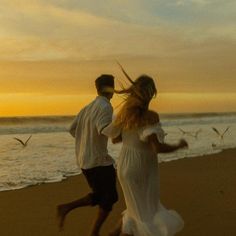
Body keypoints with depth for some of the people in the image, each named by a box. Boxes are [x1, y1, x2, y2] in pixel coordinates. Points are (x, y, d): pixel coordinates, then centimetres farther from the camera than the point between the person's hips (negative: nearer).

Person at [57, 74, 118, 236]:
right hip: (99, 160, -8)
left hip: (84, 160, 8)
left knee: (99, 196, 20)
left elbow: (72, 130, 14)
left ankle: (66, 207, 5)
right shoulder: (105, 107, -13)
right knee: (109, 199, 9)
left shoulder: (88, 107, 12)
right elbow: (104, 129, -31)